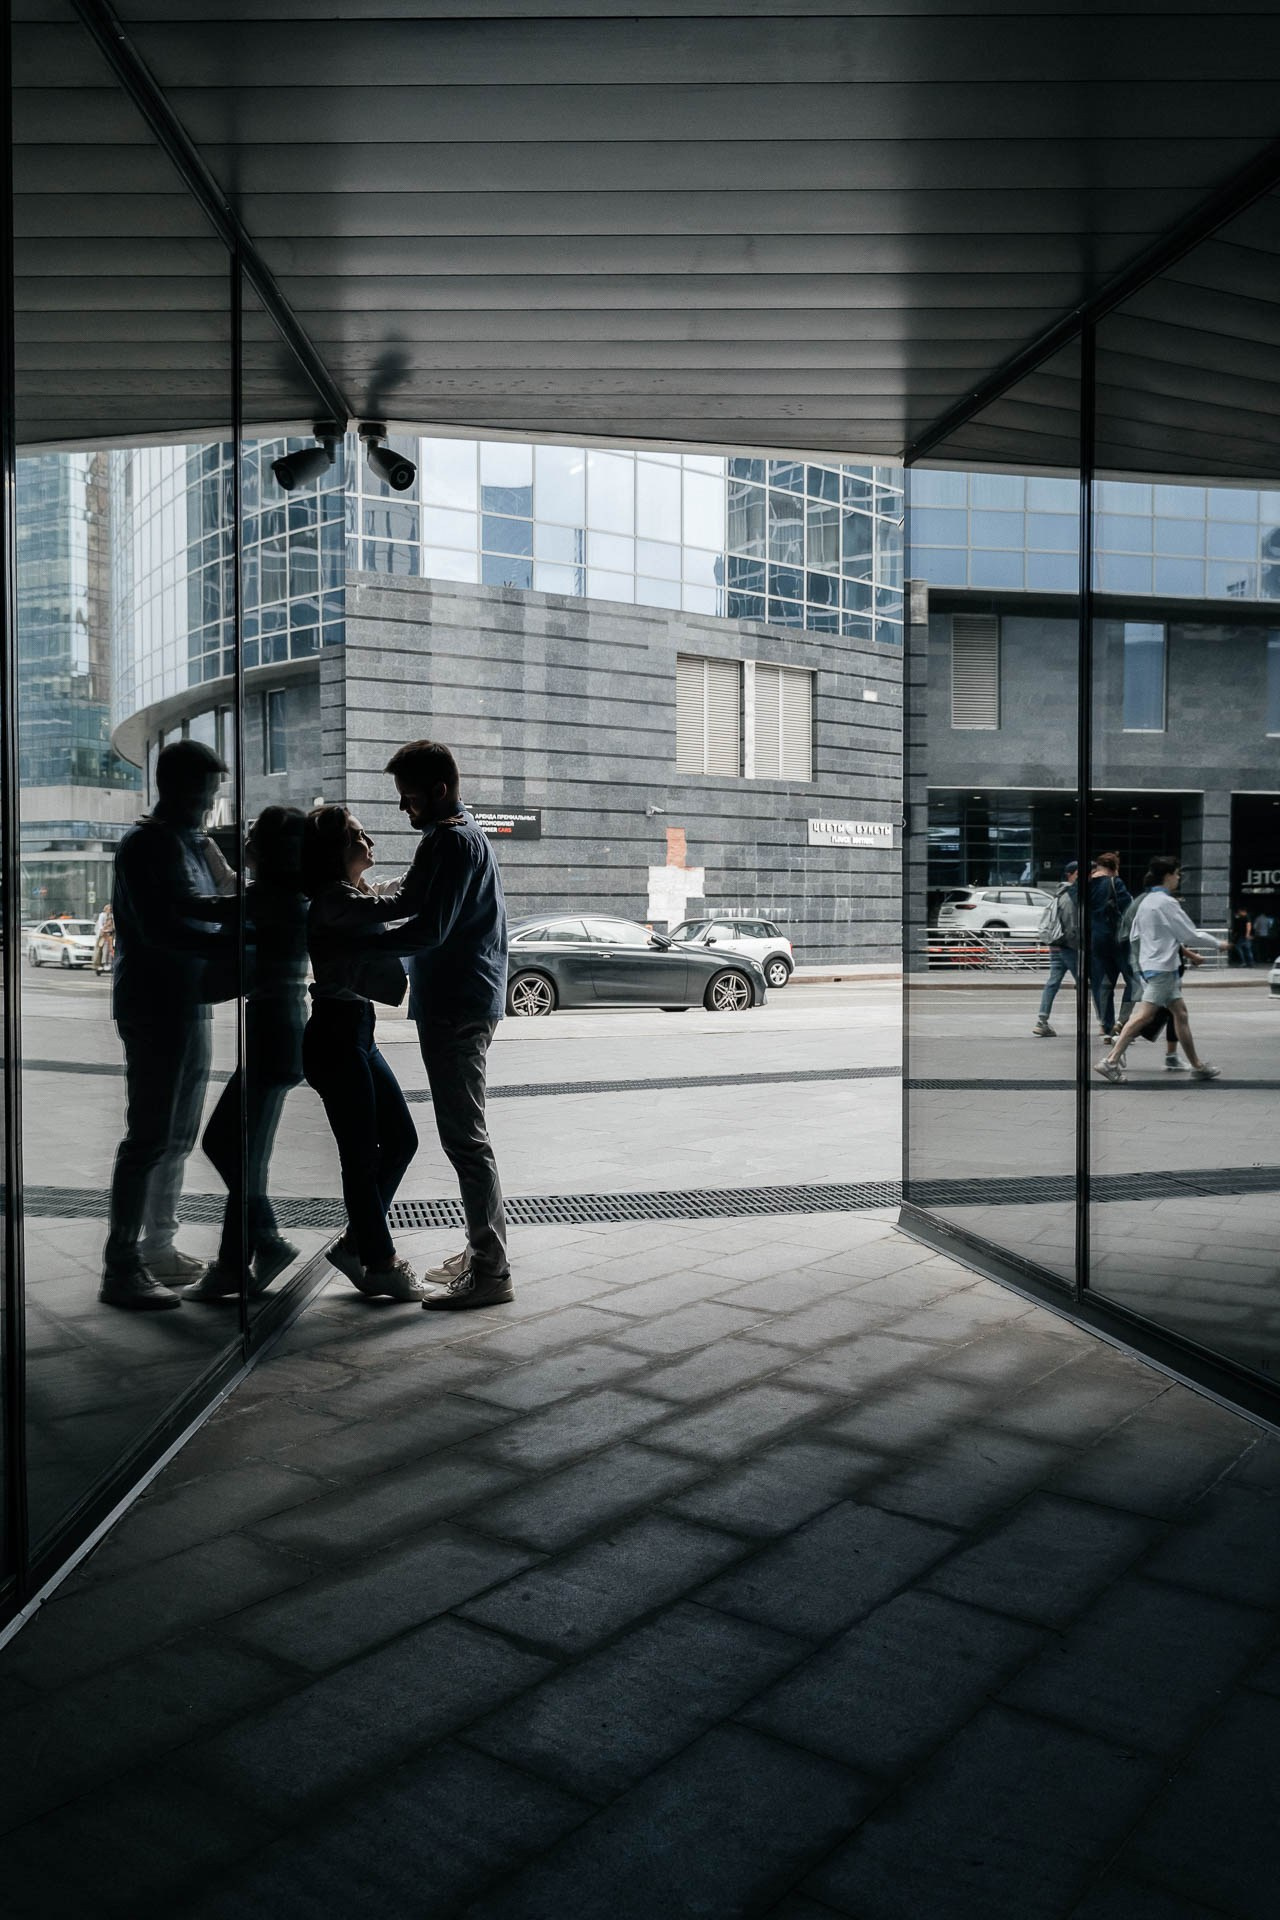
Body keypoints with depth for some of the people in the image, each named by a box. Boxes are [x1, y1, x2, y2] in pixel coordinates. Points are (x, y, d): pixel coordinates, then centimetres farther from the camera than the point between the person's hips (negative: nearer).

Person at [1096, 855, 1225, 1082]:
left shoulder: (1145, 901, 12)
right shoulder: (1167, 903, -14)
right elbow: (1191, 934, -11)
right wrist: (1218, 943, 5)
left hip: (1150, 964, 10)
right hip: (1162, 968, -10)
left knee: (1180, 1011, 13)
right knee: (1144, 1015, -12)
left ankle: (1197, 1065, 18)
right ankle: (1111, 1061, -15)